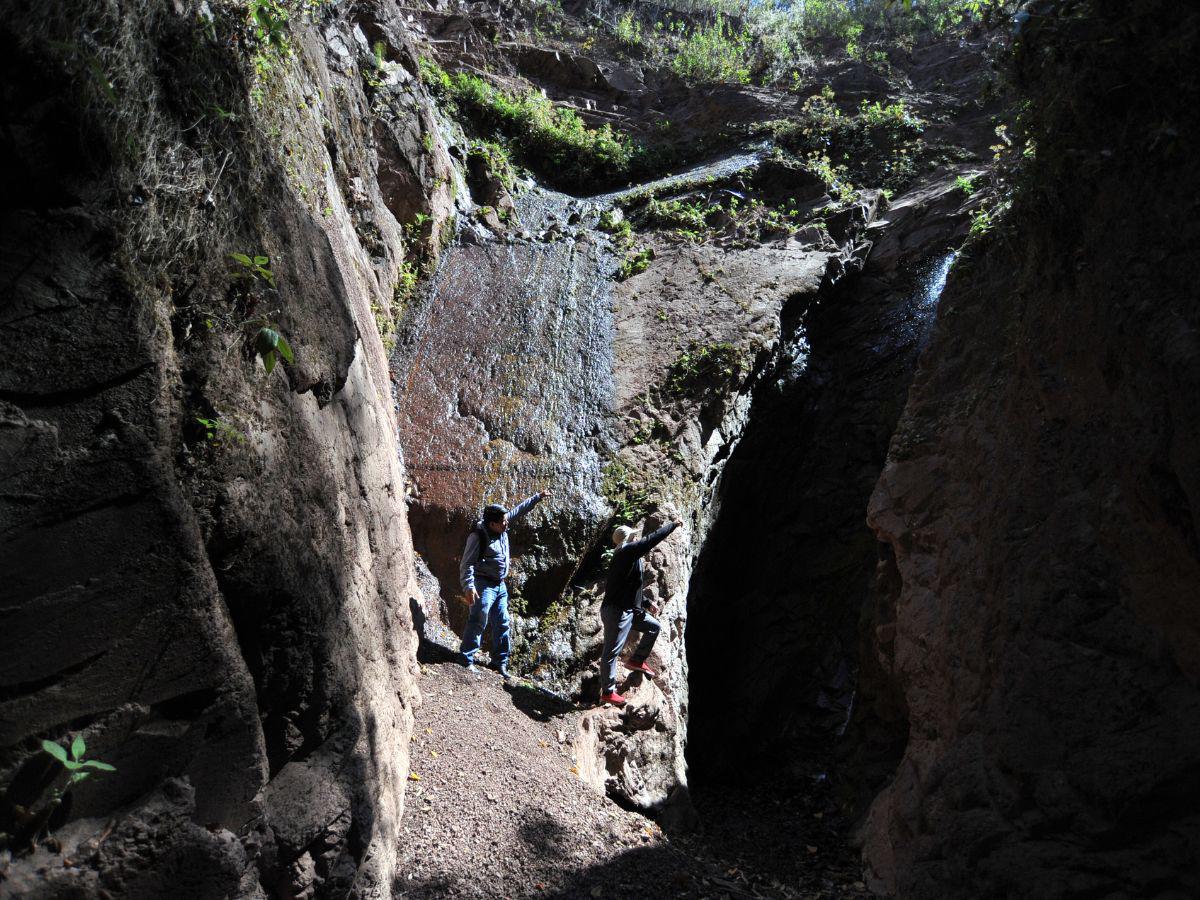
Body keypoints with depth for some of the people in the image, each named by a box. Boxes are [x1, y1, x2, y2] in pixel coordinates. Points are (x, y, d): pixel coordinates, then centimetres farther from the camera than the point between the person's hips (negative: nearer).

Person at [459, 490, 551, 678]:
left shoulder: (502, 529, 3)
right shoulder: (478, 536, -18)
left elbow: (518, 510, 17)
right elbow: (467, 563, -21)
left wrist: (538, 497, 21)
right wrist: (469, 587, -31)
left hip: (500, 585, 8)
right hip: (484, 585, -8)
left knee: (502, 624, 11)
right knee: (478, 622, -15)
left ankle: (500, 662, 20)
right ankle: (467, 659, -11)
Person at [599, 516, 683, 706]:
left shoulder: (623, 556, 18)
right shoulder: (627, 550, -12)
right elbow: (652, 539, -17)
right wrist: (673, 525, -5)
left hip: (629, 609, 10)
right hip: (616, 611, -10)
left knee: (653, 626, 18)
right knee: (611, 652, -5)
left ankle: (637, 660, 21)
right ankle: (607, 692, -1)